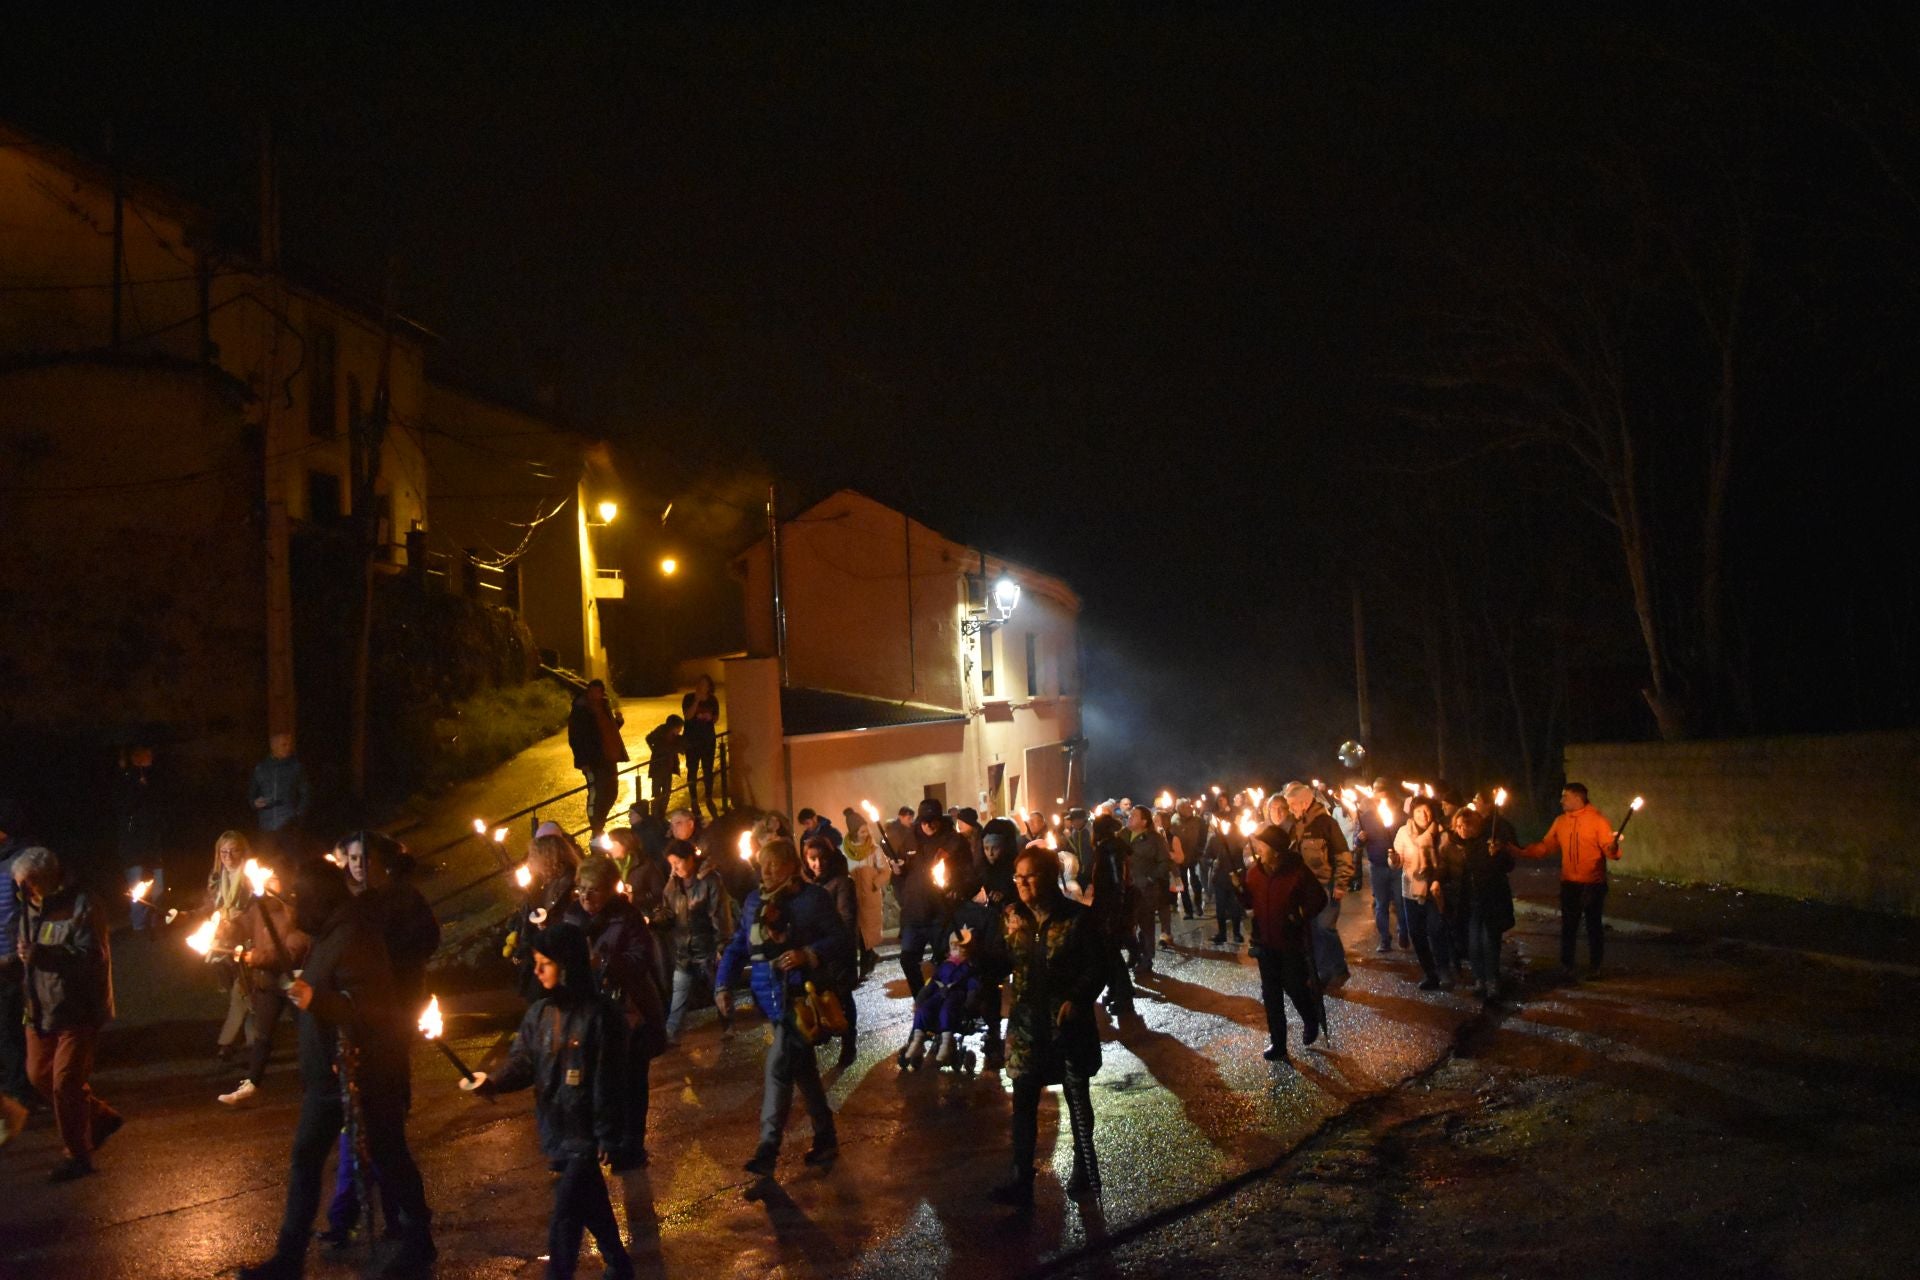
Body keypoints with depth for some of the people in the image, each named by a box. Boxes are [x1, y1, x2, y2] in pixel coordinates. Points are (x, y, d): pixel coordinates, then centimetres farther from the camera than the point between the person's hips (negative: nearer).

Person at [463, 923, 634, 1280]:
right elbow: (523, 1063, 2)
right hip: (554, 1130, 7)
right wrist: (491, 1081, -18)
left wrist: (608, 1139, -14)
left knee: (564, 1217, -5)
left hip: (584, 1133, -7)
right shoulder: (539, 1013, 4)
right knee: (591, 1206, 20)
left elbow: (608, 1081, -15)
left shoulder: (598, 1013, -17)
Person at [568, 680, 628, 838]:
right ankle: (597, 832, -1)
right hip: (593, 762, -8)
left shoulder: (604, 709, 13)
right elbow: (575, 740, -14)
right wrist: (583, 762, -20)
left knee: (611, 792, 13)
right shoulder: (580, 711, -10)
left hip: (608, 759, 8)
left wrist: (618, 721, 3)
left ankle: (599, 827, 28)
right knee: (595, 795, -10)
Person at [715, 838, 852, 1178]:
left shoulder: (812, 898, -7)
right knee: (801, 1069, 15)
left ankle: (767, 1152, -12)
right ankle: (826, 1139, 28)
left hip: (800, 995, -6)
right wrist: (723, 984, -1)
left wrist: (808, 954, -23)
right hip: (770, 998, 6)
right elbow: (738, 946, 11)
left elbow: (842, 940, -8)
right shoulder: (755, 900, 10)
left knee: (778, 1066, -14)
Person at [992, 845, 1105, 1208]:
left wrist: (1077, 1000, -22)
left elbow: (1097, 968, -9)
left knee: (1078, 1098, 12)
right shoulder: (1012, 916, 1)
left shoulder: (1078, 917, -9)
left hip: (1068, 1021, -3)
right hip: (1026, 1022, 3)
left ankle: (1085, 1173, 29)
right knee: (1023, 1102, 0)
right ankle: (1022, 1183, 5)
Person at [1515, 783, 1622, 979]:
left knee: (1594, 926, 8)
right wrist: (1522, 852, -2)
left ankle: (1594, 967, 21)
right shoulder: (1561, 821, 7)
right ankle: (1566, 966, 20)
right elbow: (1545, 846, 8)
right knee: (1568, 926, 9)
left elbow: (1610, 850, -15)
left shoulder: (1597, 819, -9)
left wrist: (1613, 847, -37)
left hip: (1593, 884, -4)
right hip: (1569, 883, 4)